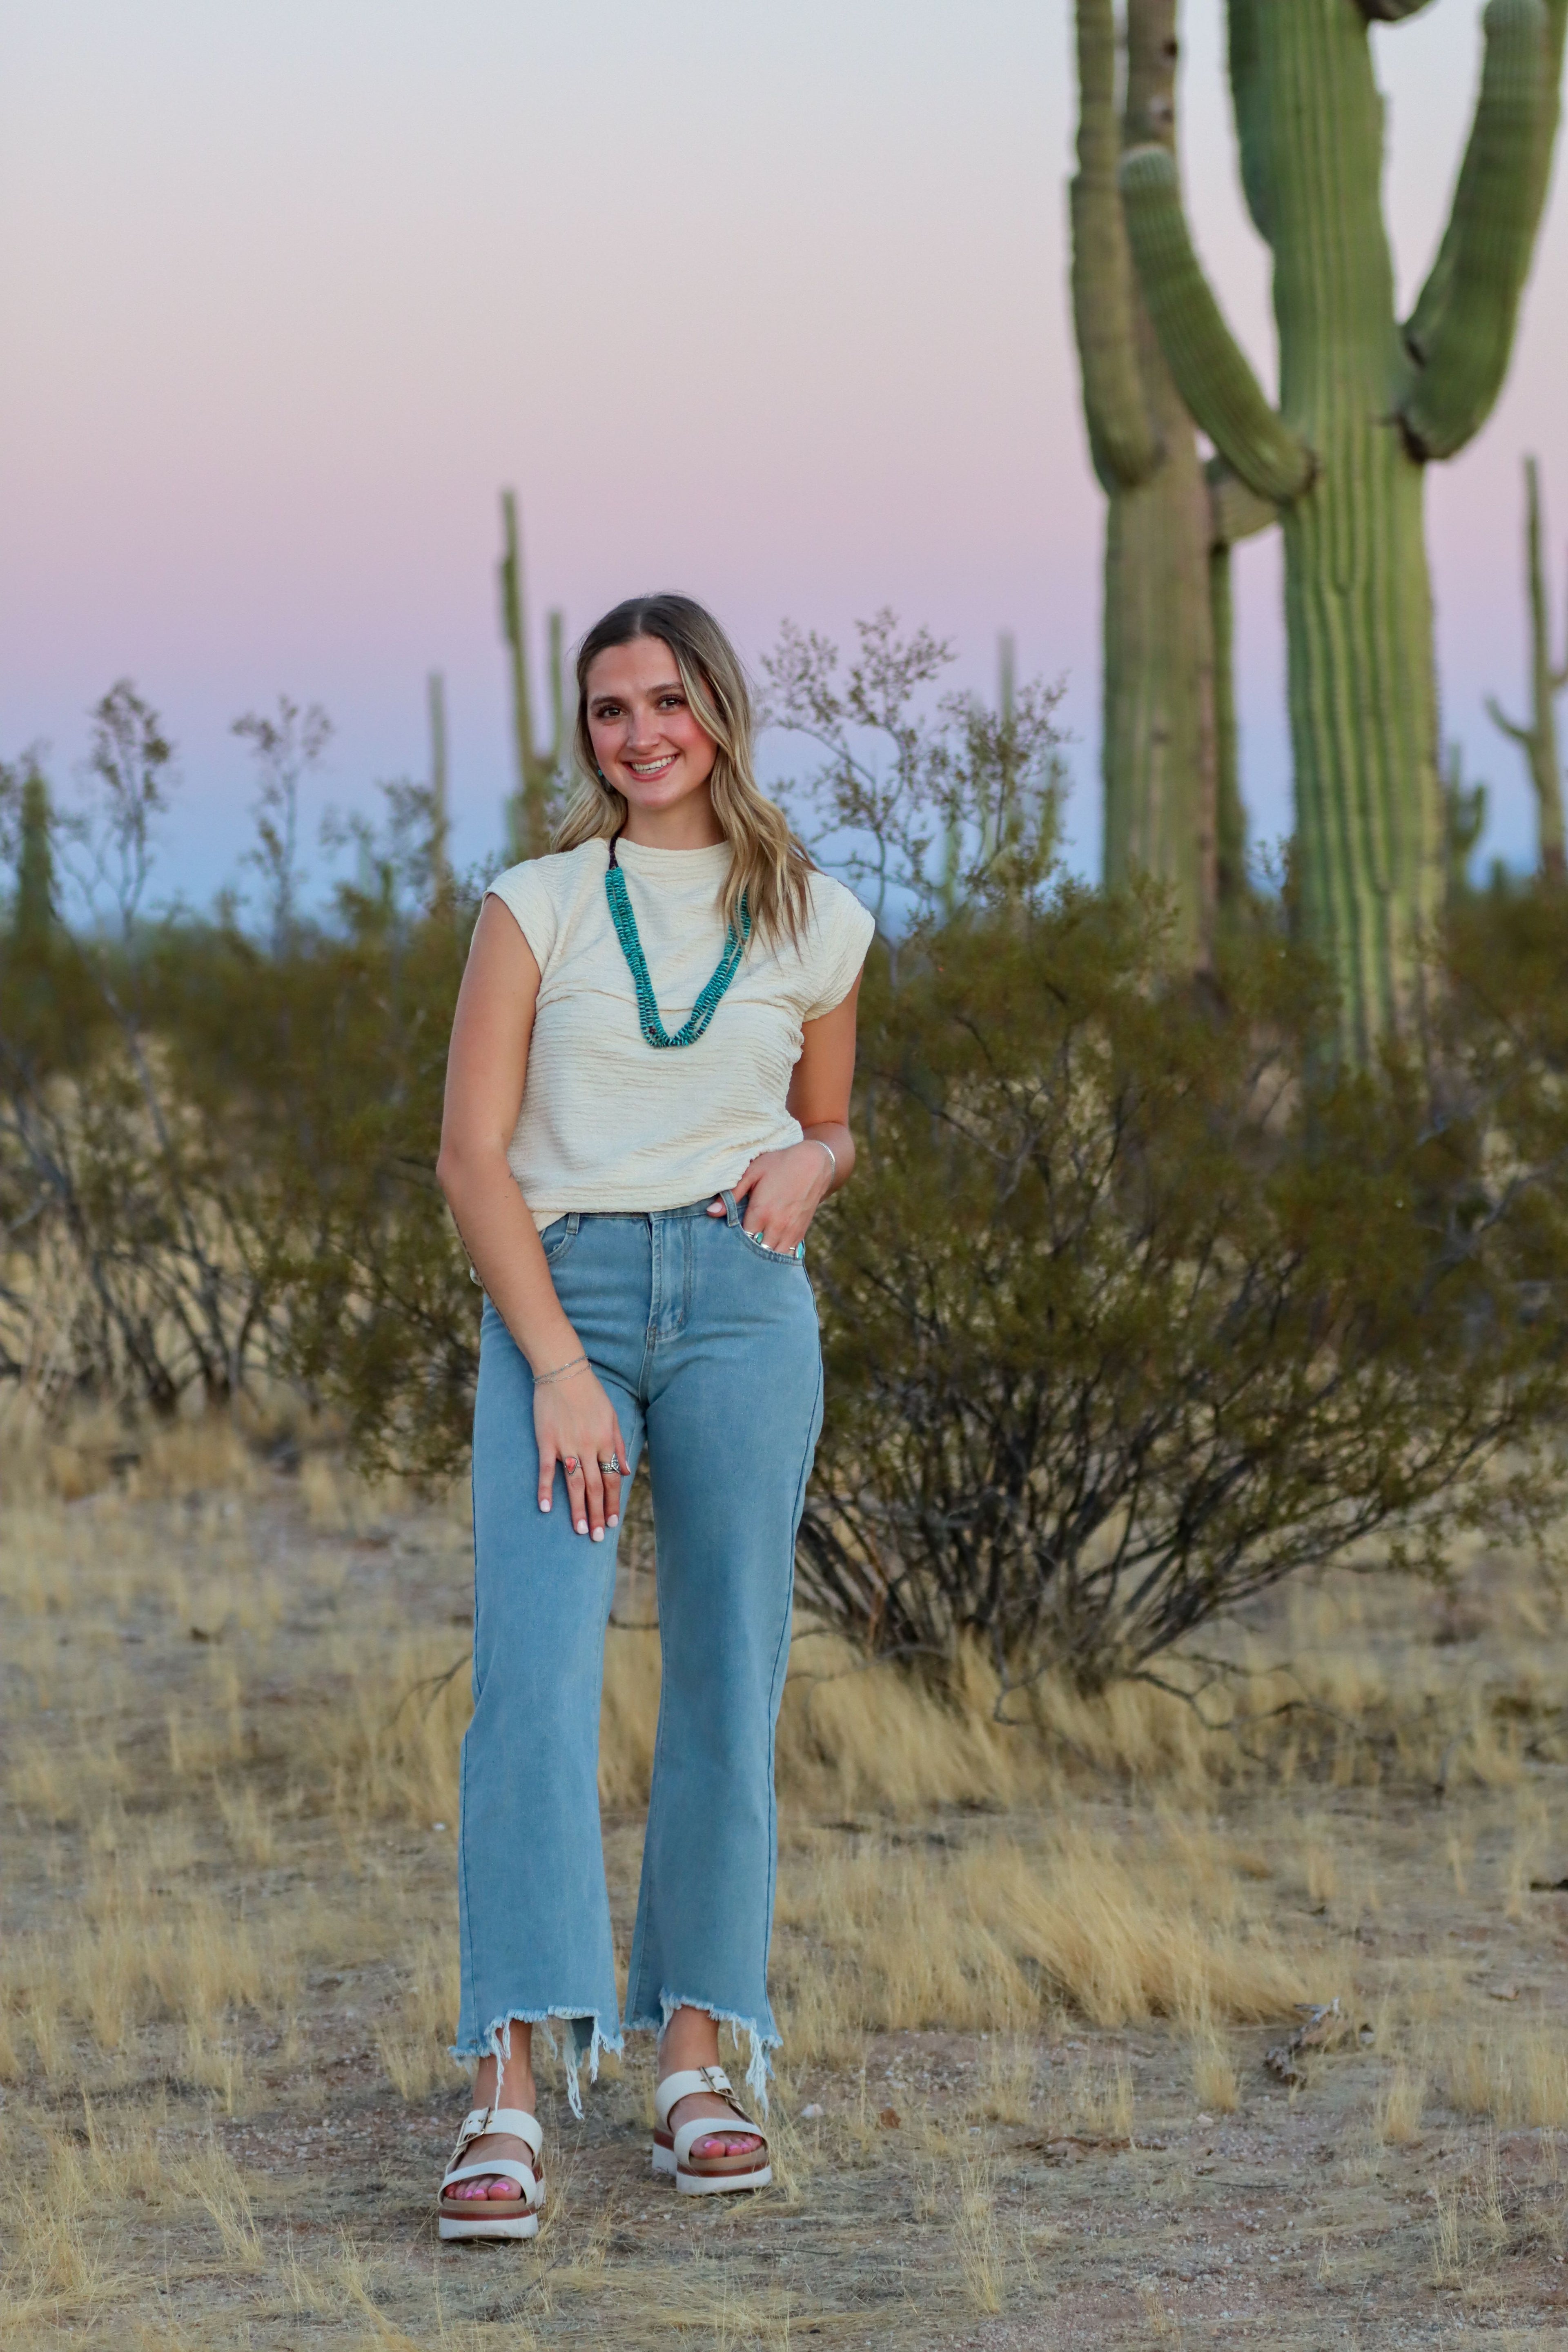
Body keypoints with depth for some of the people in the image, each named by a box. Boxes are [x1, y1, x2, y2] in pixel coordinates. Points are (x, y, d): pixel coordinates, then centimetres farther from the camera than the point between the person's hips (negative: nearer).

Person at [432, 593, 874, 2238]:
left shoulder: (816, 924, 11)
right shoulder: (538, 906, 5)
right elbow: (472, 1154, -1)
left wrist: (812, 1162, -1)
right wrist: (559, 1366, -12)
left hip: (740, 1300, 2)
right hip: (556, 1296, -2)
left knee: (728, 1681, 1)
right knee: (532, 1671, -16)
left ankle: (696, 2062, 11)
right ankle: (507, 2100, -22)